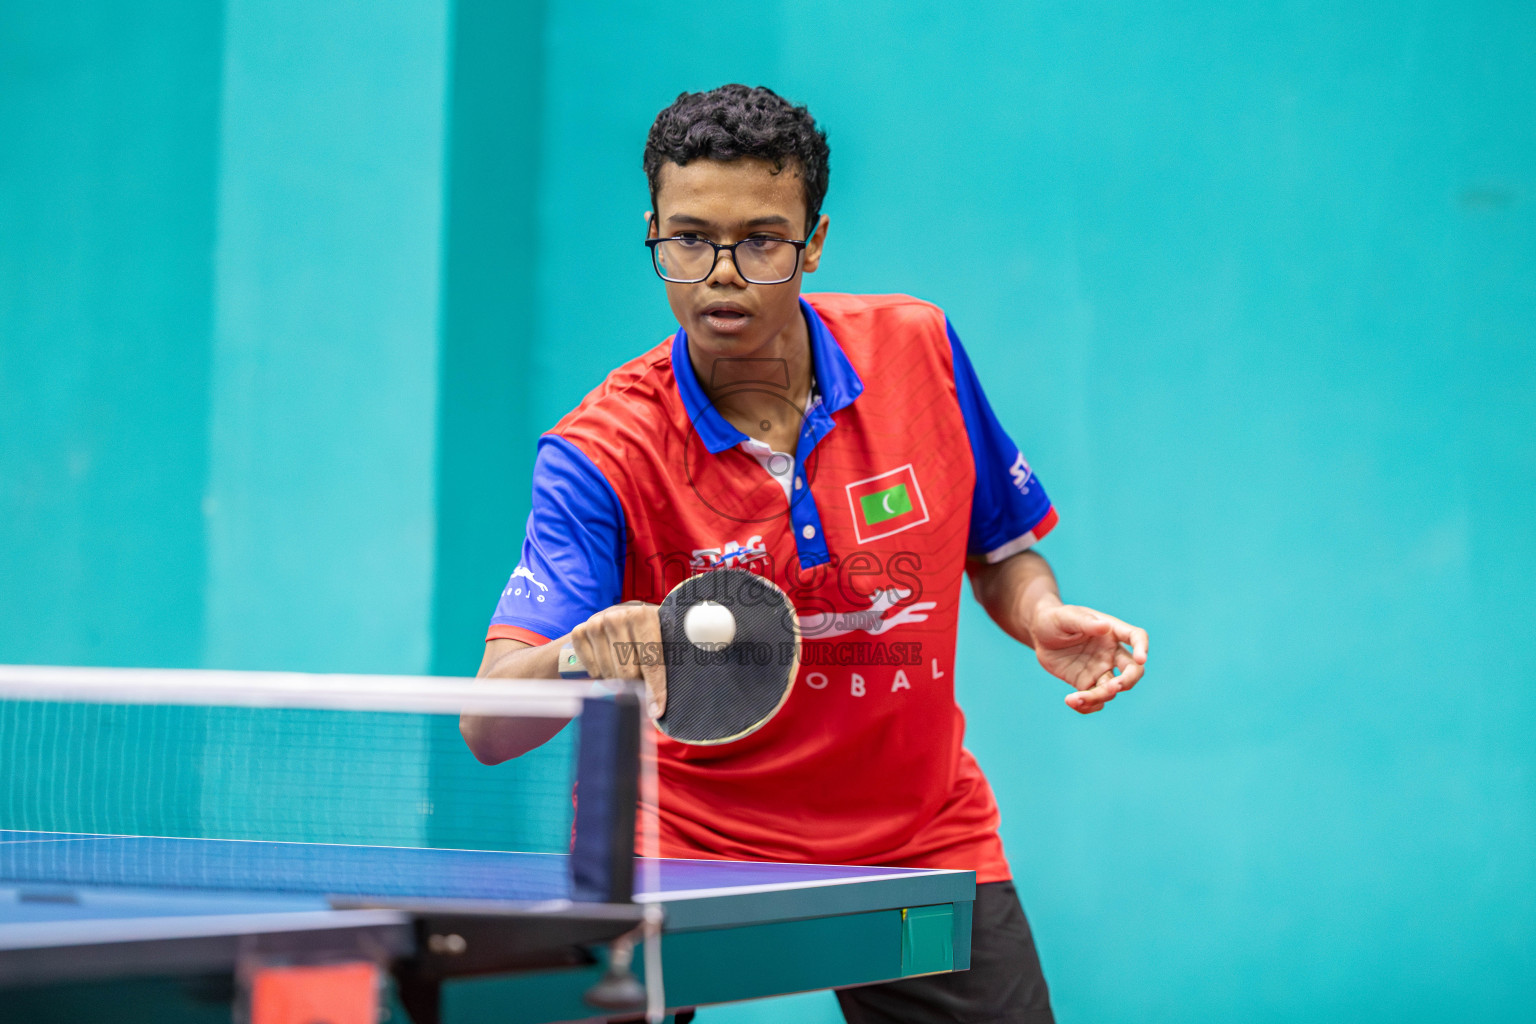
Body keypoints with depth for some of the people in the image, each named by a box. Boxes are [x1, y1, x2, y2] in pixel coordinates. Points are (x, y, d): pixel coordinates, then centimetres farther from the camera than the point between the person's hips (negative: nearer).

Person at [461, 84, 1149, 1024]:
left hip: (926, 846, 3)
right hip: (695, 846, -2)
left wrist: (1045, 620, -12)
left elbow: (1000, 552, 10)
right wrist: (580, 653, -47)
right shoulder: (602, 454, -18)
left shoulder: (919, 349, -8)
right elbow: (490, 726, -26)